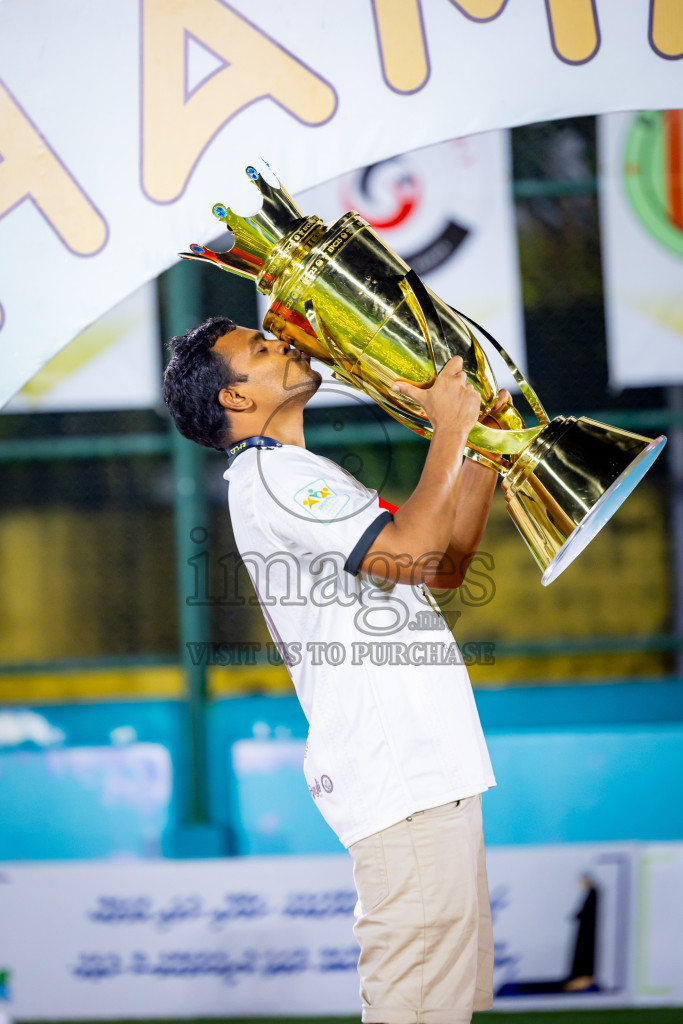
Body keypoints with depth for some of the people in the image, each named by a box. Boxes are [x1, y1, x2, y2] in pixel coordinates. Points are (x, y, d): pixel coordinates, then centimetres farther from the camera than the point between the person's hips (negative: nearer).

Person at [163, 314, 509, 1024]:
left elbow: (444, 567, 24)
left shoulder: (297, 477, 24)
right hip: (399, 779, -11)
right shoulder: (269, 474, -10)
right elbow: (411, 552, -22)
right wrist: (449, 429, -10)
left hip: (428, 772, 11)